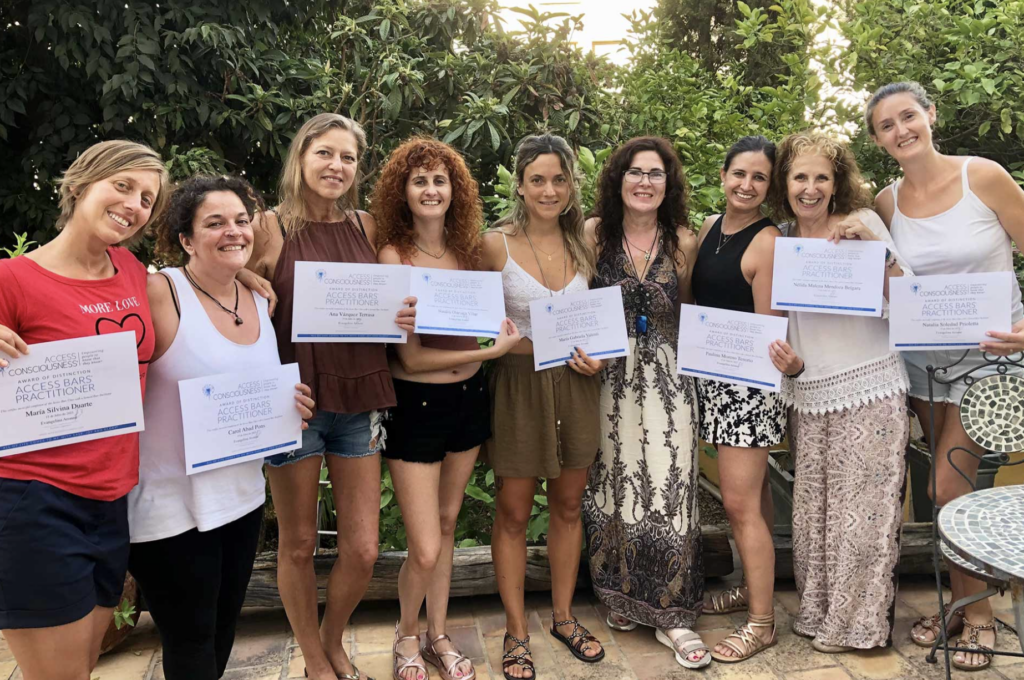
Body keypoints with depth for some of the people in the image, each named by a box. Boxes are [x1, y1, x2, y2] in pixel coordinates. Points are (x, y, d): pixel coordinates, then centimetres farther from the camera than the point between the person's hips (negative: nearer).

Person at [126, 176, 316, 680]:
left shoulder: (261, 299, 4)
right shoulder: (158, 293, -16)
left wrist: (289, 402, 0)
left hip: (242, 496, 6)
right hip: (171, 506, -6)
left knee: (223, 633, 21)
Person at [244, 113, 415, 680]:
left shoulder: (366, 227, 6)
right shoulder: (272, 228, -5)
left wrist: (403, 318, -3)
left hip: (358, 400, 3)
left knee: (362, 551, 6)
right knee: (298, 545, 11)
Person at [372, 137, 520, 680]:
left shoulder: (466, 248, 2)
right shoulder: (393, 256, -13)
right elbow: (411, 357, -16)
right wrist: (493, 349, -16)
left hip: (468, 397, 5)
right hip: (416, 406, -5)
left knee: (448, 524, 18)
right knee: (425, 549, -2)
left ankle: (438, 636, 37)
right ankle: (407, 635, 29)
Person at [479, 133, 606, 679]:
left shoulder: (584, 244, 5)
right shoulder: (496, 244, -8)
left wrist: (596, 357, -1)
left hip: (576, 385, 4)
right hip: (518, 384, -4)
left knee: (568, 505, 14)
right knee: (513, 511, 4)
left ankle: (563, 616, 32)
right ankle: (517, 632, 21)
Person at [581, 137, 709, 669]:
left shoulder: (683, 242, 2)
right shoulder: (594, 233, -1)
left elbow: (688, 311, 12)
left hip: (666, 379, 0)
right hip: (608, 377, 0)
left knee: (668, 487, -2)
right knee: (612, 485, 7)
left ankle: (671, 615, 12)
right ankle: (620, 595, 29)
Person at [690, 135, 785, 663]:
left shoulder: (767, 242, -14)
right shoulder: (709, 228, 9)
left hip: (750, 381, -7)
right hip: (712, 378, 7)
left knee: (740, 503, -3)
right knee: (750, 492, 19)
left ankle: (761, 622, 11)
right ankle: (752, 587, 35)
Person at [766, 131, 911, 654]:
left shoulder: (861, 222, -2)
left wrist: (875, 246, -20)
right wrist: (789, 361, -1)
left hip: (869, 387, -4)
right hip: (809, 394, 4)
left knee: (862, 507, 1)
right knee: (812, 508, 9)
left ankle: (860, 623, 18)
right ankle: (819, 611, 26)